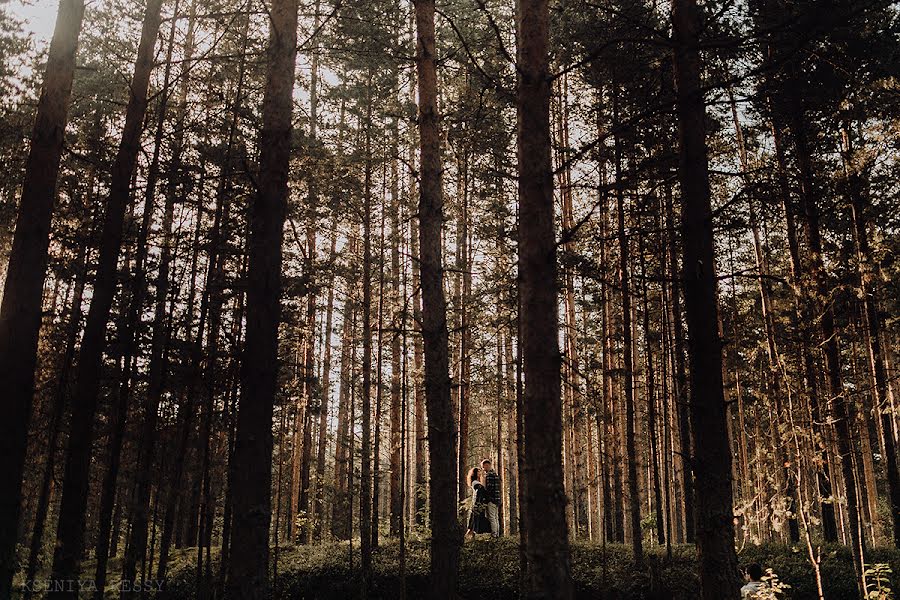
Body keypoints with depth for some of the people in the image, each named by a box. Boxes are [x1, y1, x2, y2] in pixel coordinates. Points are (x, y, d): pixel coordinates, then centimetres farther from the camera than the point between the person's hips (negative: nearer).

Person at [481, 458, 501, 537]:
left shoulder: (488, 475, -11)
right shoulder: (496, 474, 18)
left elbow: (489, 488, -18)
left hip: (491, 499, -9)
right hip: (497, 499, 9)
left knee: (492, 518, -8)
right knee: (496, 518, 11)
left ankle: (493, 535, -9)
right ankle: (497, 534, 12)